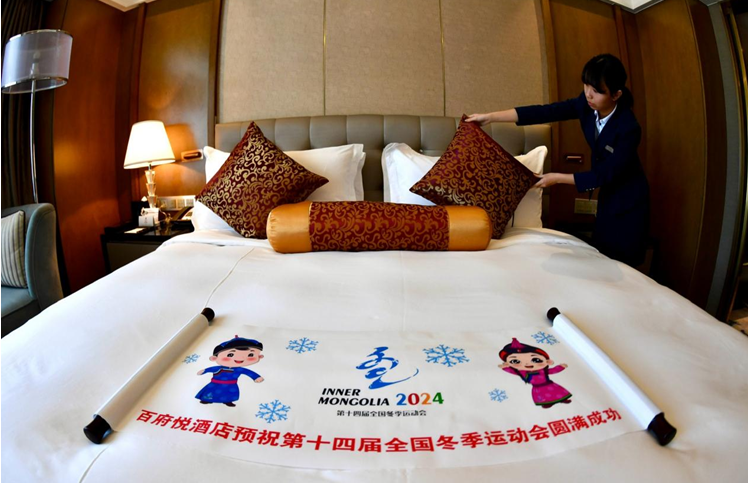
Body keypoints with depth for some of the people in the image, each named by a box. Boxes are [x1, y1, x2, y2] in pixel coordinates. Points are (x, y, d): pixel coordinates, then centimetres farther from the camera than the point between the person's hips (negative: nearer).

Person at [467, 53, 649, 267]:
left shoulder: (628, 129, -30)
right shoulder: (588, 104, -13)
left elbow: (603, 176, -25)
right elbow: (546, 112, -17)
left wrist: (557, 178, -23)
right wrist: (490, 117, -20)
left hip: (628, 201, -6)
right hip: (608, 194, 6)